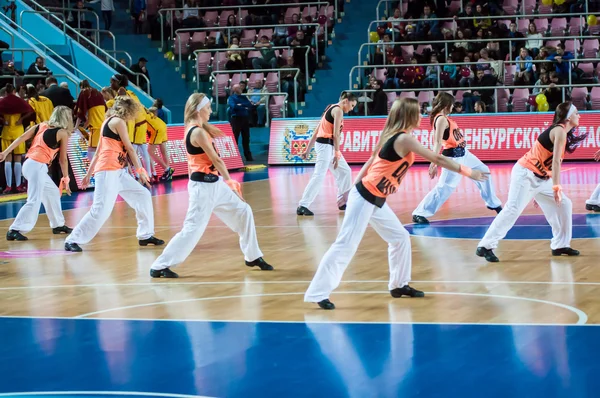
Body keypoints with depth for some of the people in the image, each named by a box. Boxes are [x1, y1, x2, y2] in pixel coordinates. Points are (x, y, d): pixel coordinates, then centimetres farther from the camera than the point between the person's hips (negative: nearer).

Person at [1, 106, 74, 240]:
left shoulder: (41, 126, 16)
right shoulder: (63, 133, -1)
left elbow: (22, 138, 5)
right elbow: (63, 159, 2)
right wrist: (65, 179, 11)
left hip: (30, 163, 8)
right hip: (37, 166, -8)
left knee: (53, 192, 23)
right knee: (34, 201, -10)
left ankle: (58, 225, 32)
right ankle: (14, 231, -17)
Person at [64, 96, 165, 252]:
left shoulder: (109, 122, 20)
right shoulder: (118, 122, -7)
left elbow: (98, 151, 21)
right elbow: (129, 148, -6)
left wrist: (89, 173, 21)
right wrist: (140, 170, 0)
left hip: (118, 172, 10)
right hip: (108, 171, -10)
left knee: (143, 196, 12)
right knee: (101, 210, -14)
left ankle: (145, 235, 17)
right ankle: (72, 240, -10)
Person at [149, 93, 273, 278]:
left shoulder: (195, 129, 8)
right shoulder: (198, 132, -19)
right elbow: (216, 160, -14)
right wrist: (230, 181, -5)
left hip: (214, 183, 10)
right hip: (204, 186, -10)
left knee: (243, 212, 15)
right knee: (193, 229, -8)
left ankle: (253, 256, 25)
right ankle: (159, 266, -2)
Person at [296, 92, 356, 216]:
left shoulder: (331, 109, 20)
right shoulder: (338, 110, -8)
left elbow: (316, 132, 19)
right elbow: (336, 134, -15)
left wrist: (308, 150, 18)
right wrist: (337, 154, -16)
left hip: (327, 146, 10)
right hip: (326, 145, -10)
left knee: (345, 171, 17)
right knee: (319, 176, -16)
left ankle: (342, 202, 23)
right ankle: (302, 206, -21)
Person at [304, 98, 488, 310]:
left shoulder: (393, 136, 11)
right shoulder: (404, 139, -16)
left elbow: (370, 162, 15)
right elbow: (438, 159, -12)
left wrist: (353, 188, 19)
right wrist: (469, 172, -5)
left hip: (375, 200, 10)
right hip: (365, 198, -10)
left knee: (400, 237, 16)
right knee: (346, 245, -10)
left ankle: (399, 284, 26)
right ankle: (318, 293, -8)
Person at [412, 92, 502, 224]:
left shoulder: (444, 118, 10)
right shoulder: (441, 119, -20)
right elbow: (438, 142, -28)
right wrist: (434, 163, -34)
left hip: (462, 153, 11)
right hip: (453, 156, -11)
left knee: (483, 171, 23)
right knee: (444, 187, -14)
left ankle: (492, 203, 37)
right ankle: (420, 213, -10)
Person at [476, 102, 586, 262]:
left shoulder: (563, 133, 14)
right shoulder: (559, 131, -15)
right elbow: (555, 161, -23)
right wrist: (556, 187, -26)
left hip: (541, 178, 10)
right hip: (525, 174, -10)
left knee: (564, 204, 10)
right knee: (513, 210, -17)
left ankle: (560, 245, 16)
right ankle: (485, 246, -18)